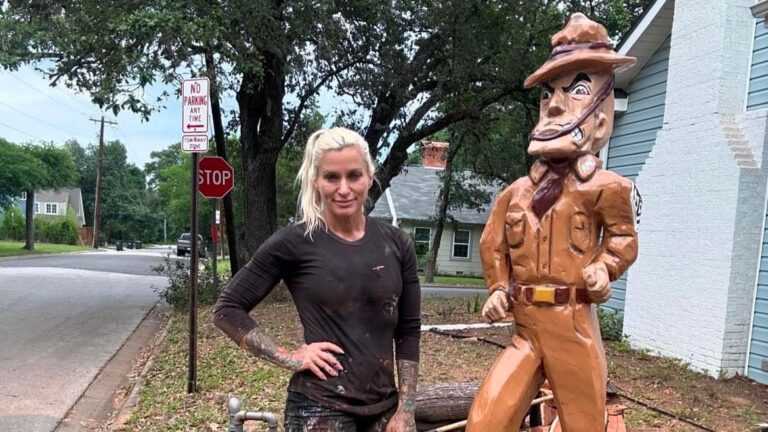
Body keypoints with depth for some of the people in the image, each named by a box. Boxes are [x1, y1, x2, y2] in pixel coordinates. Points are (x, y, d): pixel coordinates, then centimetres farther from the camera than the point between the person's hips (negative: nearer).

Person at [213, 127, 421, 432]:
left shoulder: (396, 243, -1)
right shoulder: (294, 243, -10)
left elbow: (408, 330, 4)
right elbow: (227, 310, -5)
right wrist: (288, 358, -11)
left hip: (384, 407, 3)